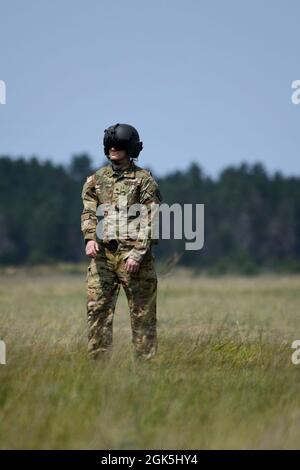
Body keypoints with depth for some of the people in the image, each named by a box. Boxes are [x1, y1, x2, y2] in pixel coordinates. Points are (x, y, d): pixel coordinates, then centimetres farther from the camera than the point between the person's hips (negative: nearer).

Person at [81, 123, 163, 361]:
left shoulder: (144, 180, -2)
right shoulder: (97, 179, 12)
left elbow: (150, 220, -6)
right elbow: (89, 212, 8)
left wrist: (137, 253, -15)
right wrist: (90, 238, -11)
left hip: (134, 253, -4)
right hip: (102, 253, 4)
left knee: (142, 313, 0)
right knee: (97, 308, -1)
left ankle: (145, 361, 4)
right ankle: (99, 361, 3)